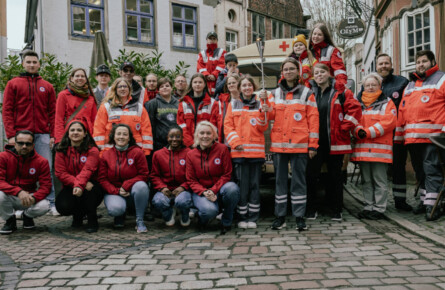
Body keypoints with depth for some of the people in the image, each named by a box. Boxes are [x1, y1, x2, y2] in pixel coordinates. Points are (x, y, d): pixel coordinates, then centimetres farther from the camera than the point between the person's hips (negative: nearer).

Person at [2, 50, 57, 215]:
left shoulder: (47, 87, 15)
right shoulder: (13, 84, 10)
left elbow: (52, 113, 11)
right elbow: (7, 111, 4)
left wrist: (53, 135, 1)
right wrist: (11, 135, -6)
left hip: (42, 135, 1)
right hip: (20, 134, -1)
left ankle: (50, 203, 1)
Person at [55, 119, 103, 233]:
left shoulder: (92, 150, -7)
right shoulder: (61, 150, 2)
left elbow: (87, 171, -24)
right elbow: (61, 173, -8)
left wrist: (79, 185, -43)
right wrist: (75, 183, -27)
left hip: (90, 189, -2)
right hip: (70, 187, 2)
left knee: (87, 189, -37)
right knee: (62, 206, -27)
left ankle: (92, 221, -15)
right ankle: (78, 214, 12)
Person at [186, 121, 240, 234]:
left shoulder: (222, 149, -3)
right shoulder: (191, 155, 3)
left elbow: (227, 174, -4)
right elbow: (191, 180, 2)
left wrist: (213, 190, -17)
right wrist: (204, 192, -17)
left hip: (220, 188, 1)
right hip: (201, 192, -1)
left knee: (232, 188, -35)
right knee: (210, 210, -33)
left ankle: (226, 222, -10)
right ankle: (201, 217, 8)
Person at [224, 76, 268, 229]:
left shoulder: (259, 104, 11)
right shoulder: (233, 104, 11)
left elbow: (263, 128, 5)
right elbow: (227, 125, 5)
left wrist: (262, 113, -12)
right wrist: (236, 142, -7)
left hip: (256, 150, 1)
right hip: (239, 150, -1)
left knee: (255, 184, 2)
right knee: (242, 184, -1)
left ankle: (252, 218, 9)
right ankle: (242, 217, 8)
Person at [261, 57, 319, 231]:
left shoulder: (306, 93, 5)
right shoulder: (275, 93, 13)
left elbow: (313, 119, 2)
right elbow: (271, 116, 7)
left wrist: (313, 145, -4)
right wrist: (265, 104, -13)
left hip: (299, 144, -3)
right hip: (278, 143, 3)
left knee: (299, 180, 1)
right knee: (280, 179, 7)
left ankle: (299, 216, 9)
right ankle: (280, 216, 14)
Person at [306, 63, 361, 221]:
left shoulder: (340, 91, 2)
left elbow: (355, 109, -4)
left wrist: (343, 128, -7)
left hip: (335, 142, -2)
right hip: (315, 141, 2)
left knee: (335, 176, 6)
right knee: (311, 175, -1)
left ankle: (336, 211, 16)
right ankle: (311, 210, 12)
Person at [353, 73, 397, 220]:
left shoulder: (387, 102, 6)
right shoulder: (358, 103, 16)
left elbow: (389, 121, -7)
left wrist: (369, 132, -15)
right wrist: (359, 131, -13)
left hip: (380, 148, -4)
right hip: (362, 147, 4)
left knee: (380, 180, -2)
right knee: (366, 180, 10)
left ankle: (379, 208, 4)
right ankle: (368, 207, 18)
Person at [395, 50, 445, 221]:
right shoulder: (410, 85, 25)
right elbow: (402, 111, 23)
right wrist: (399, 135, 18)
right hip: (411, 137, 6)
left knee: (431, 168, -9)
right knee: (420, 170, 12)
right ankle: (424, 200, 21)